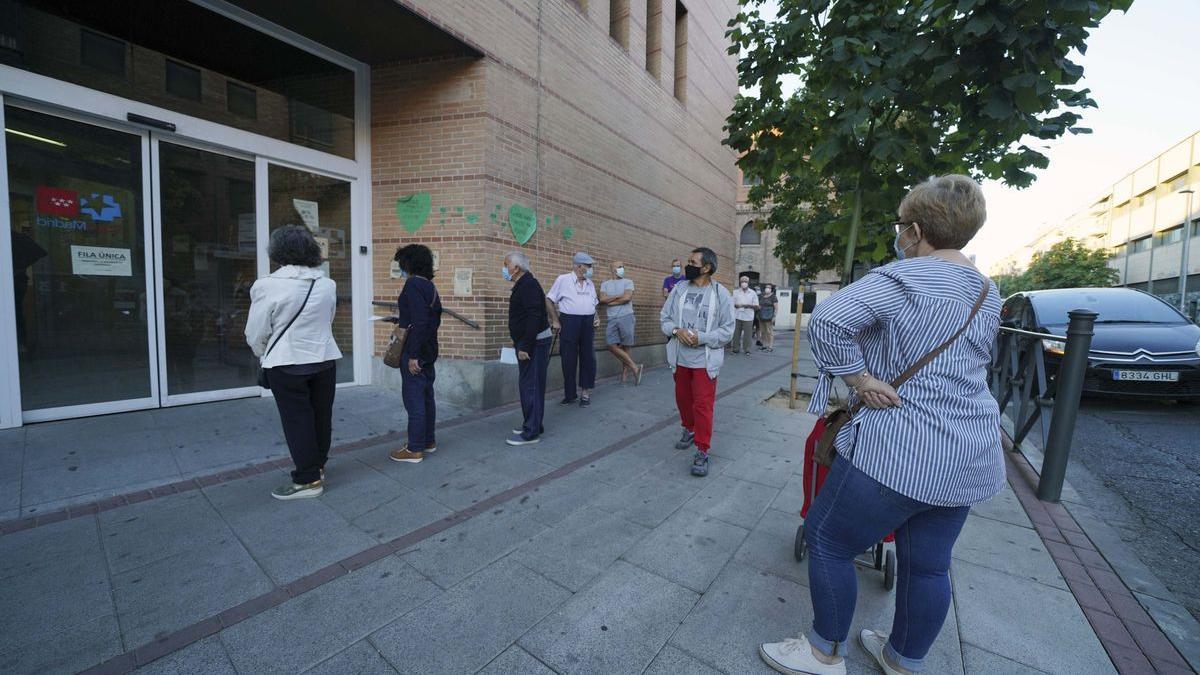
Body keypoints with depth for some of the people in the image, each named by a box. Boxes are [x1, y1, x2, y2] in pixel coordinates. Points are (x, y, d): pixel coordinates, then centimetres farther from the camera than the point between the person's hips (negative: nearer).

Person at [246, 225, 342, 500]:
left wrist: (264, 356, 12)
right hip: (324, 360, 4)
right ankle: (317, 466, 33)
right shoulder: (327, 284, -1)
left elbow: (256, 334, -7)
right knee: (321, 416, 15)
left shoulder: (268, 286, -13)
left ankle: (308, 480, 14)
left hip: (286, 364, -4)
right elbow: (327, 323, 6)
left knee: (297, 421, 6)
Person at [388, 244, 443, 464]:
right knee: (426, 397, 16)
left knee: (414, 399, -2)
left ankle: (415, 449, 7)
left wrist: (413, 355, -21)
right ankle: (428, 441, 27)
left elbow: (419, 322, -22)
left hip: (414, 353, -9)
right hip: (428, 351, 9)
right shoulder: (430, 285, 13)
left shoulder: (413, 285, -14)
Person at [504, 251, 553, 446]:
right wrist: (518, 342, 21)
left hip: (534, 344, -11)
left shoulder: (528, 285, -16)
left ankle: (531, 432, 3)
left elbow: (534, 318, -25)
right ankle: (533, 426, 26)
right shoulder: (523, 285, 17)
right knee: (528, 386, 15)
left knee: (530, 387, -6)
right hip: (528, 343, 11)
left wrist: (524, 346, -24)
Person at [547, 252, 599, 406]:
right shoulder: (563, 280, -1)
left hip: (588, 323, 5)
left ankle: (585, 393, 16)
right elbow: (550, 301, 0)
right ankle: (569, 394, 14)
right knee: (569, 359, 1)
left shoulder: (590, 283, 16)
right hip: (569, 322, -5)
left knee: (588, 358, 5)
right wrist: (555, 320, -5)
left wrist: (597, 318, 7)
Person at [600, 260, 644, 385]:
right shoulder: (605, 284, 14)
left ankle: (624, 374, 9)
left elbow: (627, 298, -9)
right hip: (611, 319, 3)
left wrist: (610, 302, -1)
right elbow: (602, 300, -2)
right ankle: (635, 367, 1)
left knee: (625, 347, 0)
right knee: (612, 346, -8)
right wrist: (619, 296, -5)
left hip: (626, 317, -2)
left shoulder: (628, 282, 7)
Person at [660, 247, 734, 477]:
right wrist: (677, 330, -14)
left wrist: (700, 337, -20)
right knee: (683, 398, 19)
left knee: (703, 405, -3)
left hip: (705, 360, -4)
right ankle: (689, 430, 45)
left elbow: (726, 330, -8)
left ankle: (702, 452, 9)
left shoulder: (721, 293, -8)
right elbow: (664, 317, 6)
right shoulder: (679, 289, 3)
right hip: (680, 357, 4)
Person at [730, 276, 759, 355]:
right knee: (736, 333, 0)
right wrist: (735, 305, -12)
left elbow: (756, 306, 5)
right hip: (737, 316, 1)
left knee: (747, 334, -2)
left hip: (748, 317, -1)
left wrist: (749, 305, -13)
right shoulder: (735, 292, 10)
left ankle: (746, 349, 7)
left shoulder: (753, 293, 8)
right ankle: (736, 348, 9)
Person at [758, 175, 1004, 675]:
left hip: (903, 450, -9)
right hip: (971, 457, 9)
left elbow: (827, 321, -28)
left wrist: (859, 378, -17)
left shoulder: (903, 278, -14)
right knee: (928, 564, 20)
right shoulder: (987, 292, 13)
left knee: (826, 539, 8)